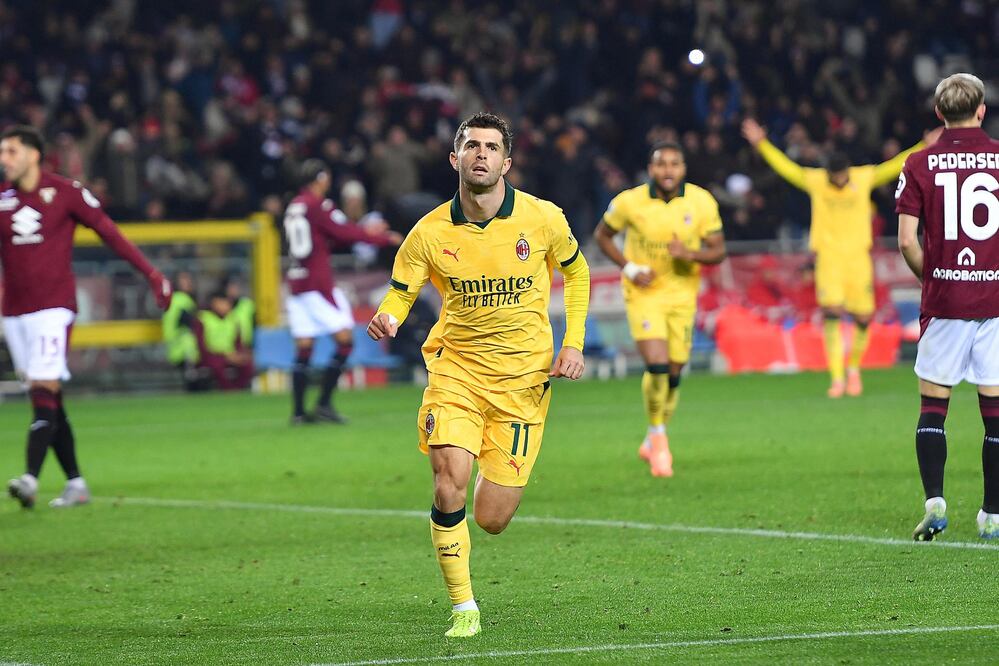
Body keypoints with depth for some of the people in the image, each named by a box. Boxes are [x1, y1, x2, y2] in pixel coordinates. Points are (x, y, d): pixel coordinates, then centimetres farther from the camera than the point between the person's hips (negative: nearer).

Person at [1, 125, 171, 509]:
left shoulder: (65, 192, -4)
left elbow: (109, 232, 0)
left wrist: (150, 273, -2)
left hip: (53, 307, -5)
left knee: (44, 392, -16)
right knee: (47, 401, 7)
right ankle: (75, 484, 14)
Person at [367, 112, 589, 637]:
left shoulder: (543, 219, -5)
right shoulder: (430, 233, -7)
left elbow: (575, 271, 13)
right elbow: (399, 292, 2)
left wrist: (573, 342, 4)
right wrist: (386, 320, -23)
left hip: (523, 378, 0)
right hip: (456, 369, 0)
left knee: (491, 520, -1)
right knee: (450, 481, -24)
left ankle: (500, 477, 39)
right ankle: (463, 608, -7)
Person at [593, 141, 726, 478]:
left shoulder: (702, 202, -9)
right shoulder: (630, 202, -13)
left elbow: (718, 251, -3)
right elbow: (602, 235, 3)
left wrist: (690, 253, -25)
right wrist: (629, 268, -11)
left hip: (683, 293, 3)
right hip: (644, 292, -3)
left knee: (673, 374, 7)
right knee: (657, 365, -19)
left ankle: (653, 442, 30)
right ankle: (659, 438, 2)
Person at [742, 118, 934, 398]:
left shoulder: (864, 178, 2)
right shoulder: (814, 181, 1)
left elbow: (895, 167, 9)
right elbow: (785, 167, 8)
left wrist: (925, 147, 6)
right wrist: (762, 144, 4)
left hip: (858, 257, 1)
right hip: (828, 257, -1)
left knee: (863, 318, 2)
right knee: (832, 314, -15)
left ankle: (854, 368, 27)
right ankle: (837, 377, -13)